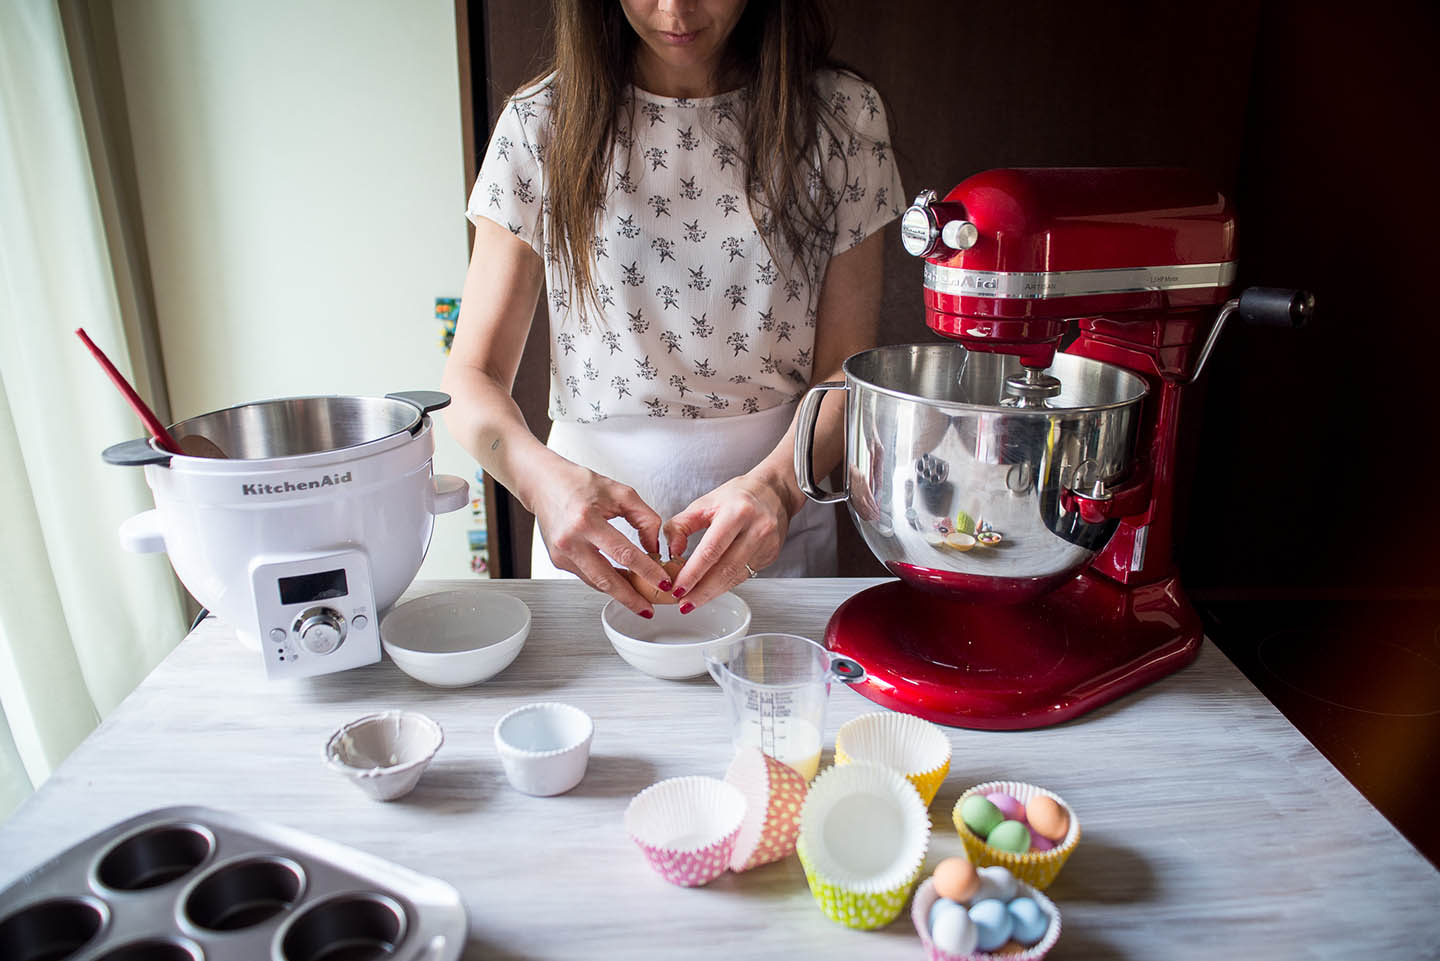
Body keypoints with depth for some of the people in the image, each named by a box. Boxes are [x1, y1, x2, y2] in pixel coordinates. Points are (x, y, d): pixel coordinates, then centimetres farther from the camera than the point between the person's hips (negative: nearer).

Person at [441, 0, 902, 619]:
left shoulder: (842, 115, -5)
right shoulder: (541, 123, -6)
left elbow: (845, 369, -6)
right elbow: (472, 376, -8)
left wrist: (775, 485, -26)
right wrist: (544, 478, -29)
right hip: (593, 539, 0)